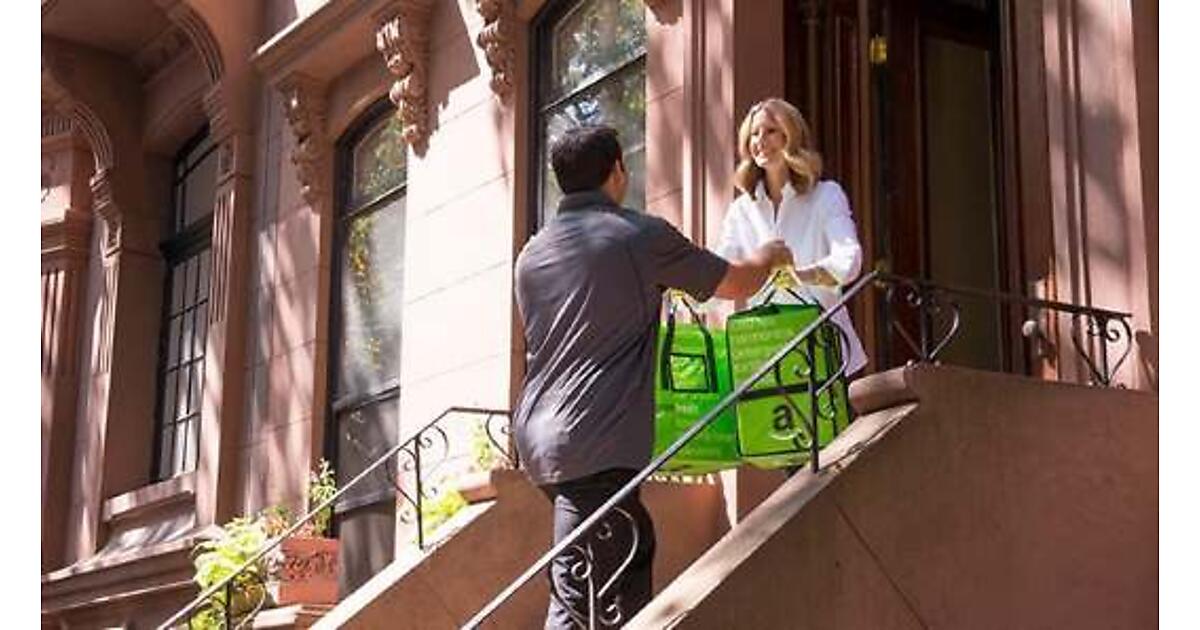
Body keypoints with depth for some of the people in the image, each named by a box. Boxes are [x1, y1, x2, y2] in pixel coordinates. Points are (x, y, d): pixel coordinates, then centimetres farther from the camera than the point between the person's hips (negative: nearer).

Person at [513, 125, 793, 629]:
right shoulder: (642, 236, -3)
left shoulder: (531, 255, 14)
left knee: (633, 553, 21)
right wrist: (769, 255, 31)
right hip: (598, 445, -7)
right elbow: (735, 284, 8)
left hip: (539, 438, 7)